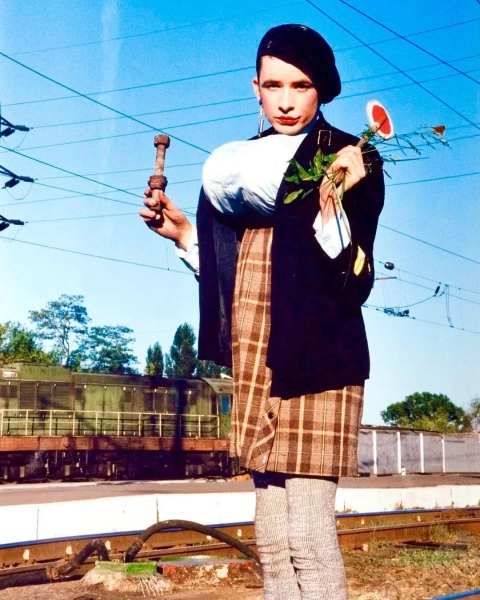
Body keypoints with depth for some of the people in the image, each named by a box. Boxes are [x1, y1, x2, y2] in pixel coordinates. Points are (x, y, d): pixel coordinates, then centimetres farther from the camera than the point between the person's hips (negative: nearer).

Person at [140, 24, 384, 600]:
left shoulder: (350, 160, -5)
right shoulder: (240, 165, 13)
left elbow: (353, 282, -15)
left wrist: (333, 204, -28)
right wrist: (183, 234, 7)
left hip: (314, 364, -6)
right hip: (257, 367, 6)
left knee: (309, 535, -10)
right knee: (273, 543, 9)